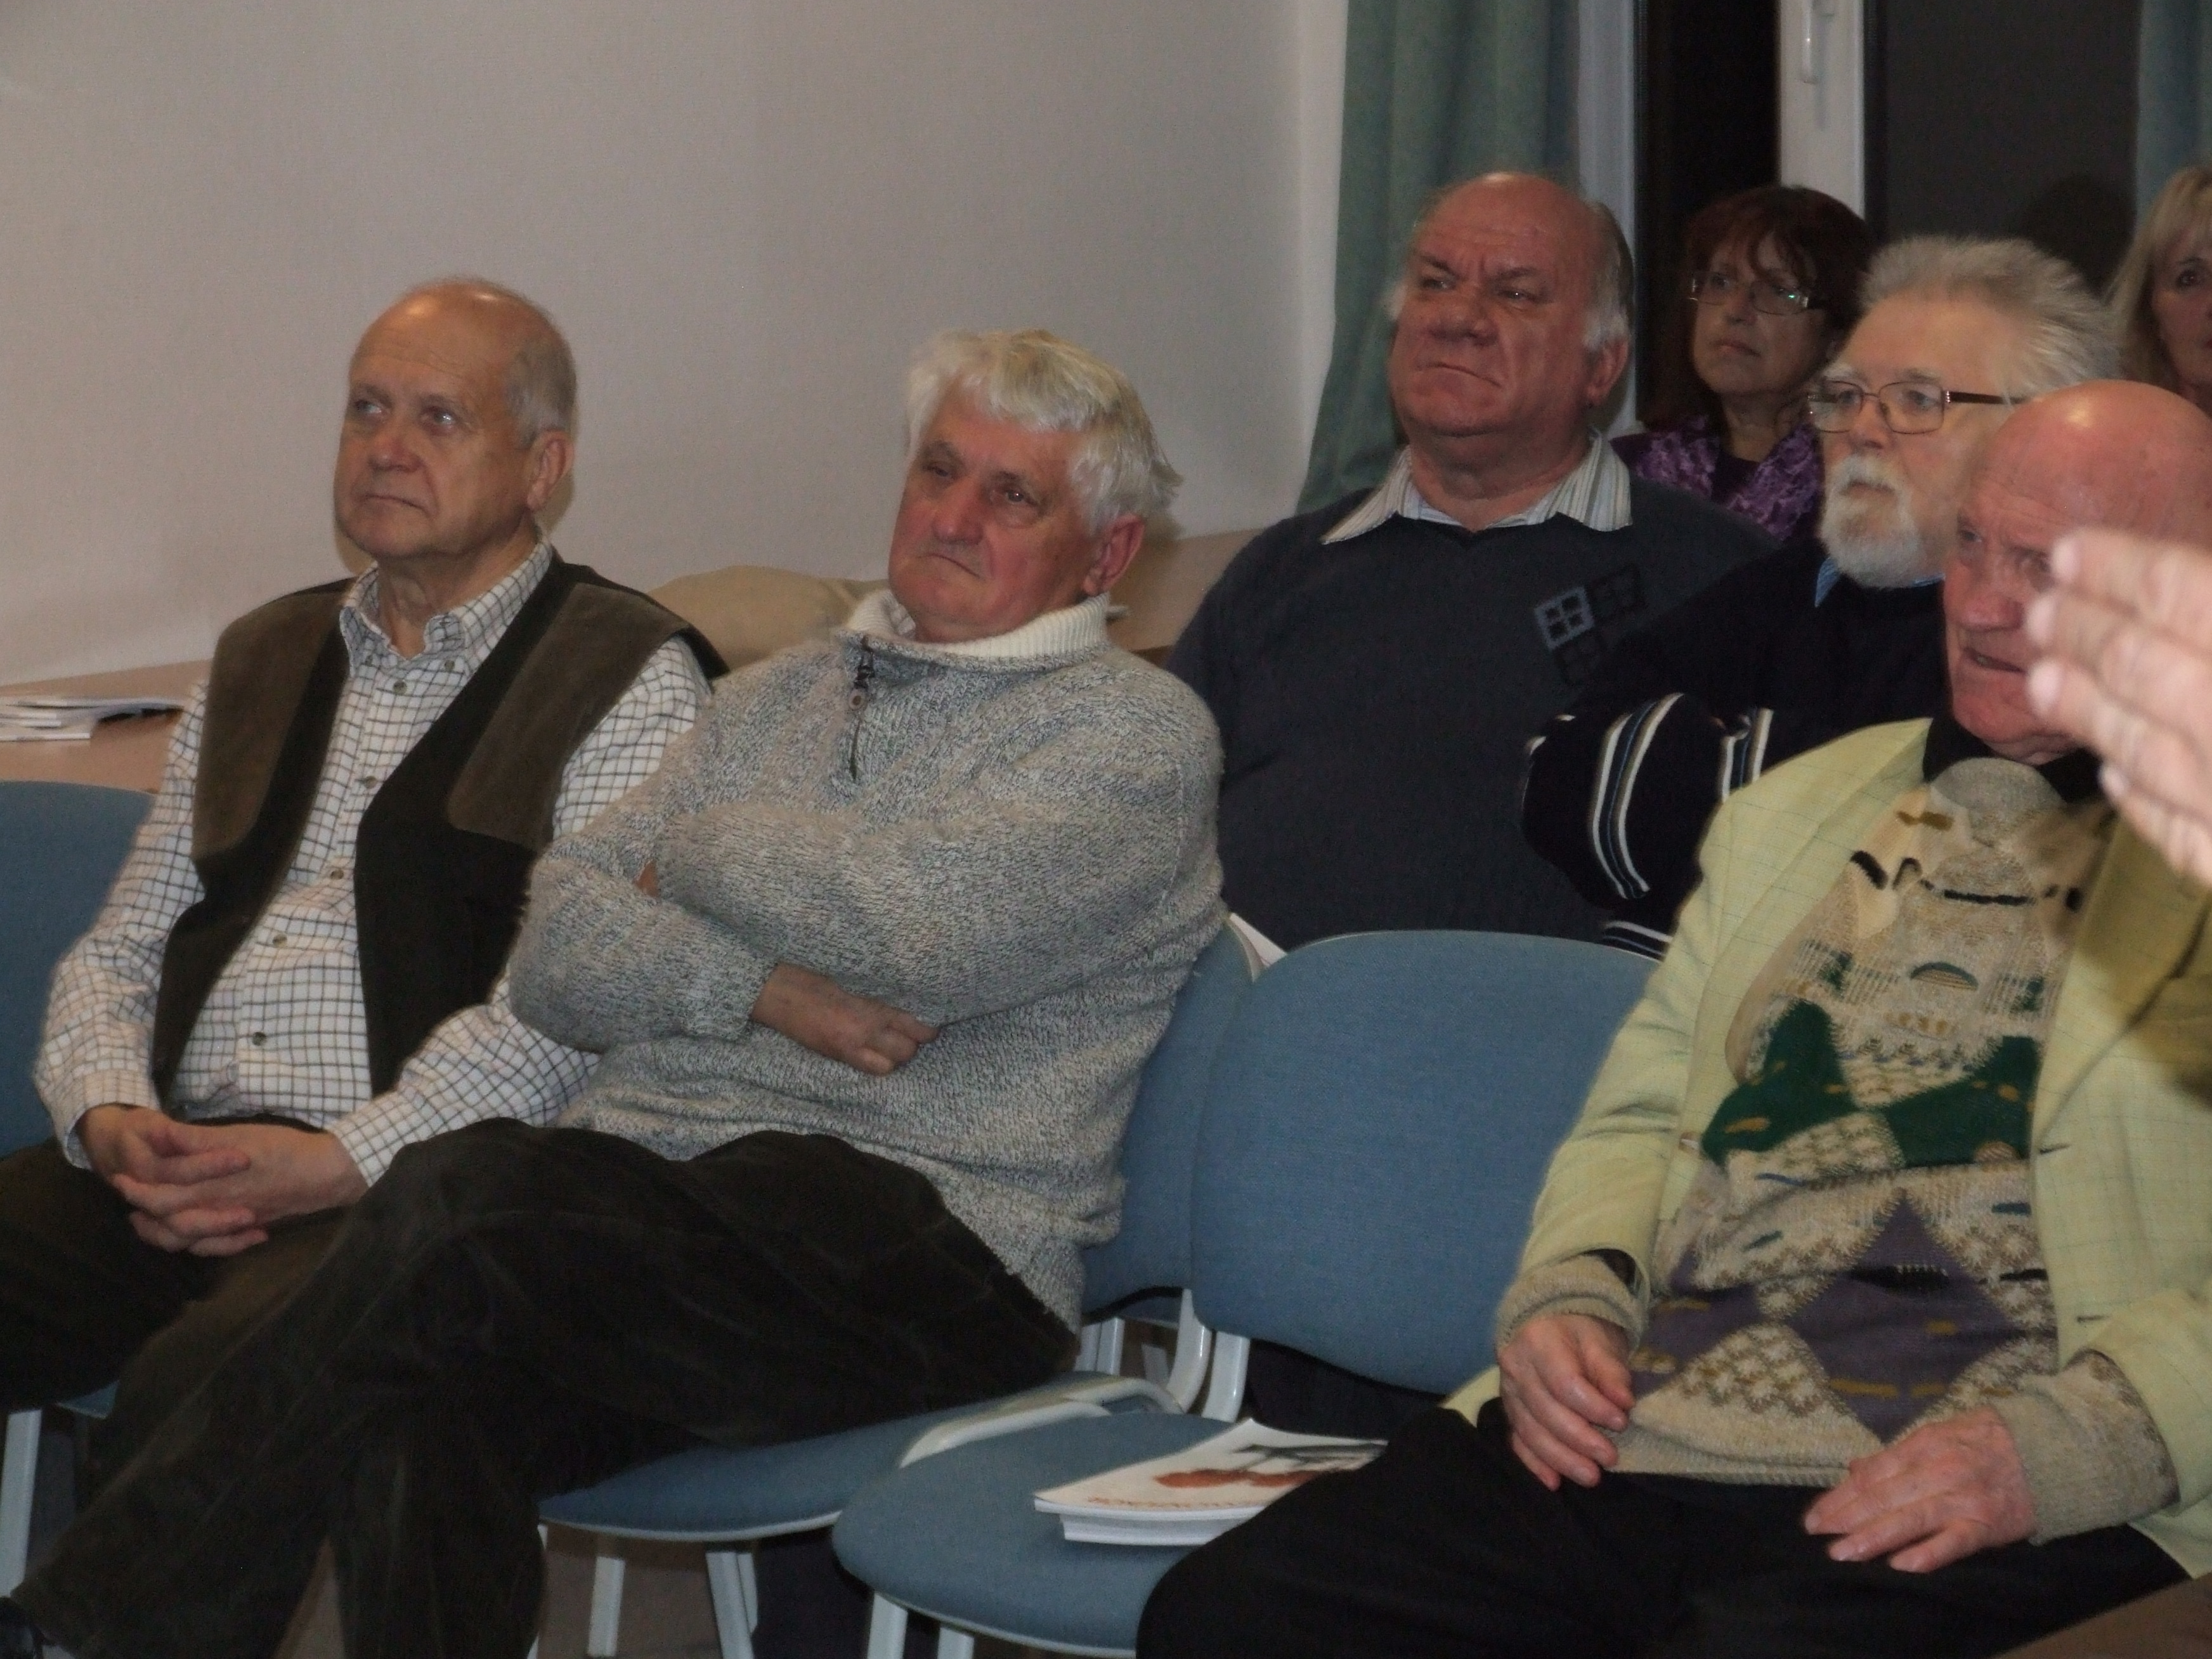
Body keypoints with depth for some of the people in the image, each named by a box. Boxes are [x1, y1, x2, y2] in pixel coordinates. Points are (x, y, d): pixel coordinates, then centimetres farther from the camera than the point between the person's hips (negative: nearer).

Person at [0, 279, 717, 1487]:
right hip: (171, 1164, 6)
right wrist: (112, 1116, 0)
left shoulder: (630, 679, 5)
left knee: (204, 1381, -35)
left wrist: (341, 1161, -16)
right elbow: (116, 954, 22)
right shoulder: (260, 662, 25)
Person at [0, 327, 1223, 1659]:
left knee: (472, 1206, -33)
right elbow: (558, 949, 14)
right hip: (641, 1185, 5)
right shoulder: (782, 696, 27)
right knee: (431, 1388, -33)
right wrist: (757, 988, -6)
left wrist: (694, 851, 7)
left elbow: (908, 926, -12)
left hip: (922, 1249, -5)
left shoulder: (1139, 733, 8)